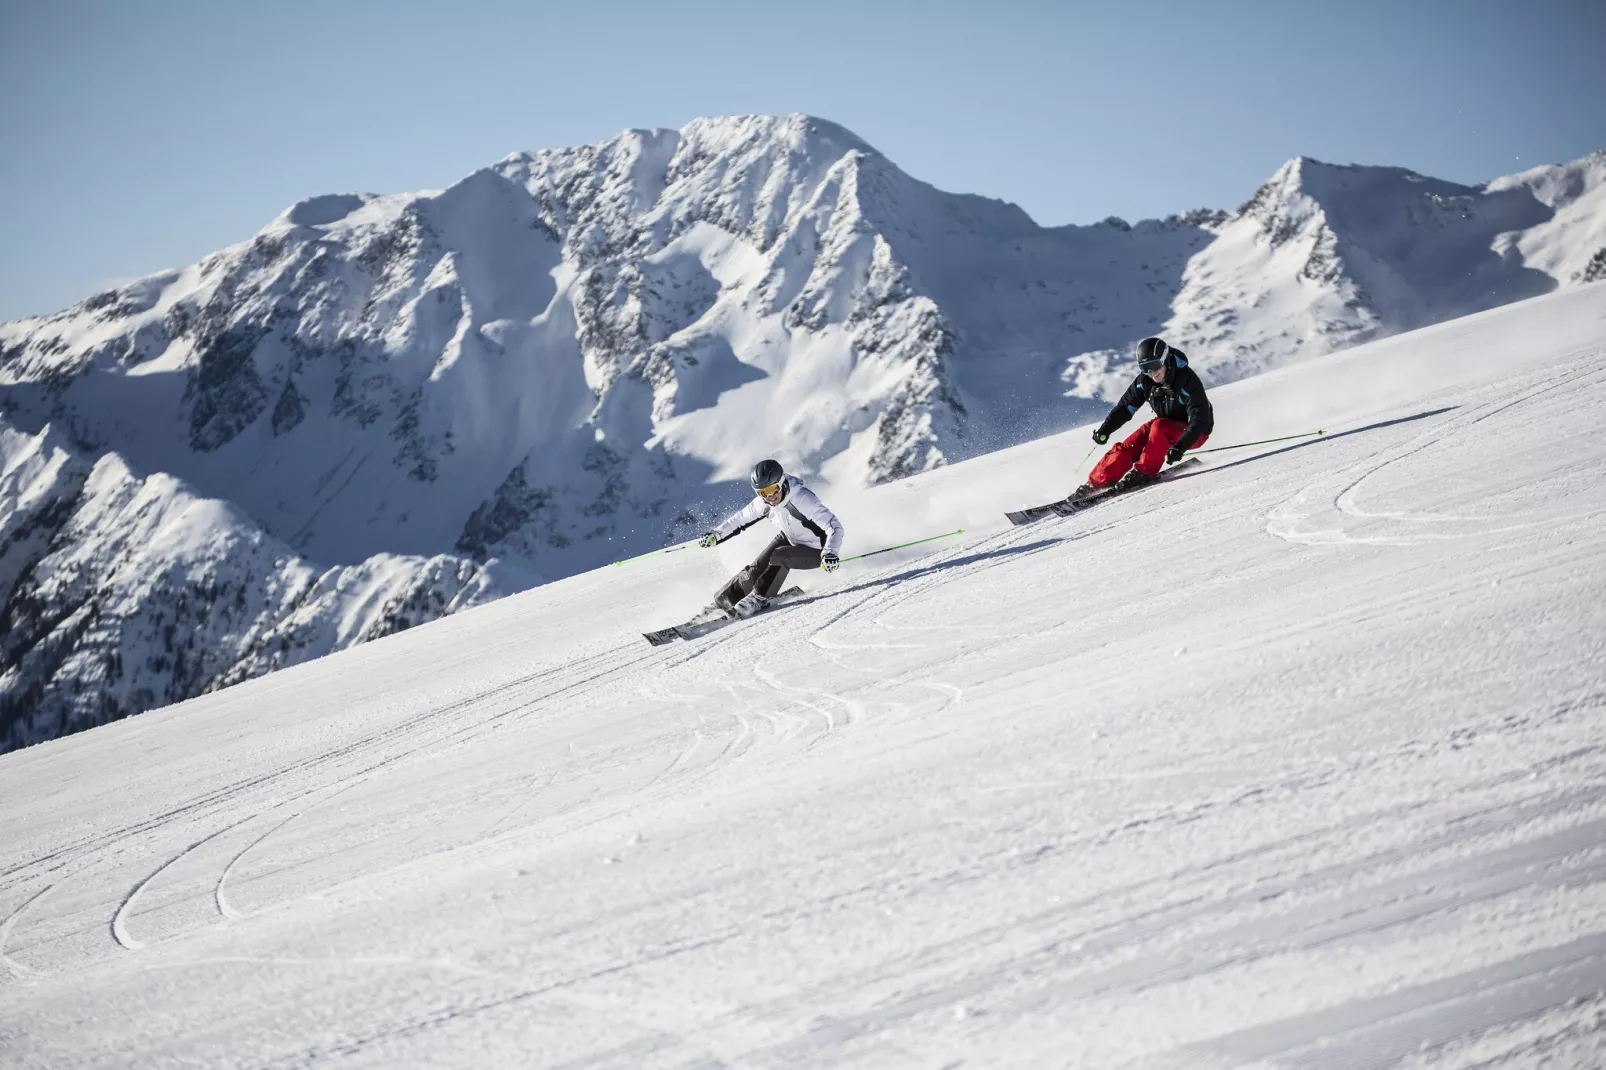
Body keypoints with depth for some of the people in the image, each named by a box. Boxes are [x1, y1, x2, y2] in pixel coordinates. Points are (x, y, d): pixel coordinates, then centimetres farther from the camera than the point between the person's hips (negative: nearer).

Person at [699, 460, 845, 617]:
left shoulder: (803, 499, -35)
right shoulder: (763, 502, -15)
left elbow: (834, 526, -39)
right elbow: (741, 518, 4)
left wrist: (829, 553, -56)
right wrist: (716, 535, -1)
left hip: (815, 552, -6)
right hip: (789, 539, 6)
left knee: (779, 556, -29)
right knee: (757, 568, -9)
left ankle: (759, 598, -9)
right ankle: (726, 597, 12)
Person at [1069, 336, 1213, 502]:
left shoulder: (1188, 381, -28)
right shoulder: (1145, 381, -11)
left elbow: (1199, 422, -31)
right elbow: (1125, 406, 0)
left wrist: (1179, 447, -45)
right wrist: (1104, 430, -14)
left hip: (1193, 432, -5)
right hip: (1165, 428, 5)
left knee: (1160, 427, -33)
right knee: (1129, 446, -14)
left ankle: (1145, 472, -28)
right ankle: (1095, 483, -12)